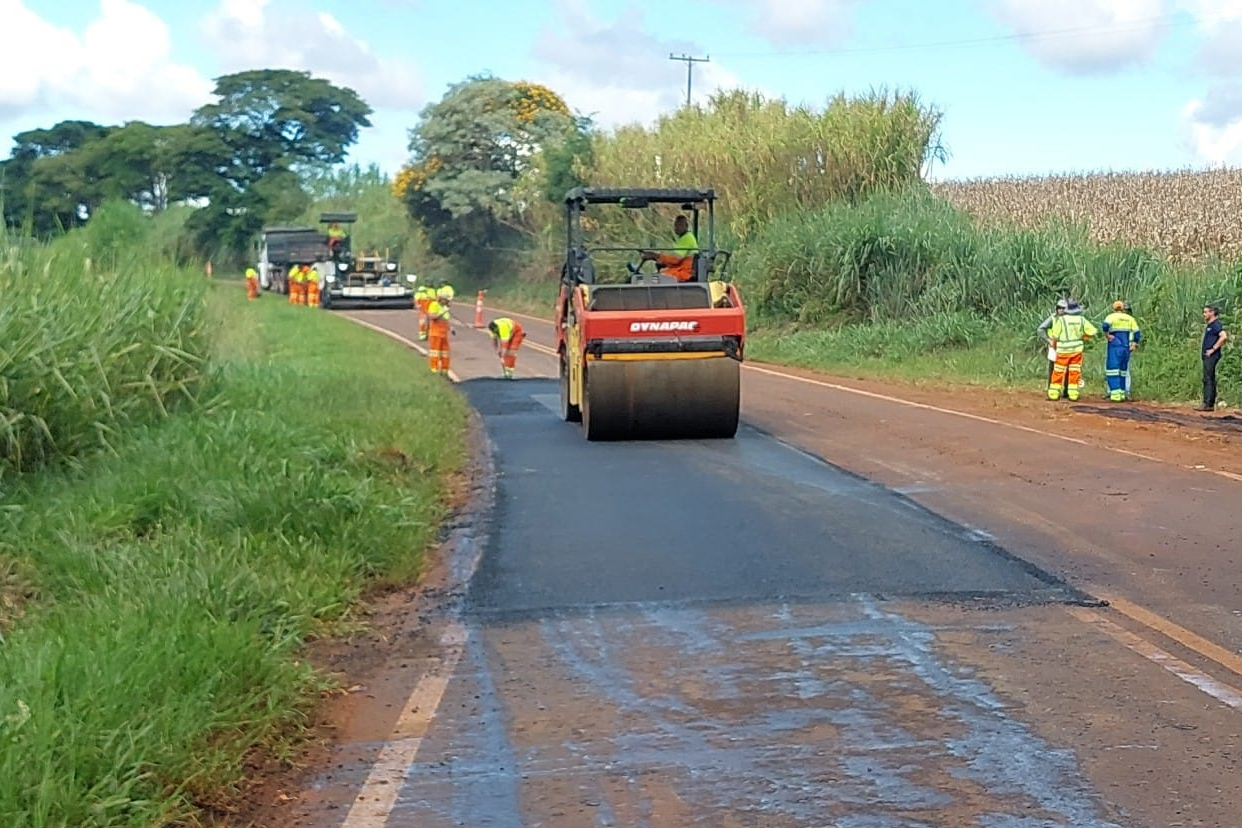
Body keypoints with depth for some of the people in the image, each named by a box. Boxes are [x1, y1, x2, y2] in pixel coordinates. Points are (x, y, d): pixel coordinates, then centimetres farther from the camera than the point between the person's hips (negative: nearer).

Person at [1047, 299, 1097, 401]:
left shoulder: (1061, 320, -12)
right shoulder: (1081, 320, -2)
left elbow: (1055, 336, -7)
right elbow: (1092, 331, 2)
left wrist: (1054, 347, 11)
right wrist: (1082, 338, 13)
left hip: (1063, 351, -2)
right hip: (1077, 350, 2)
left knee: (1058, 373, 4)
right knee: (1075, 372, 9)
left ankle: (1053, 394, 3)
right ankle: (1073, 394, 6)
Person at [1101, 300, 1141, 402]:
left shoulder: (1111, 317, -3)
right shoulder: (1130, 318, 10)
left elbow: (1105, 326, -23)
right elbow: (1137, 333, 6)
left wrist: (1107, 335, -9)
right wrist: (1134, 344, 10)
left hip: (1115, 347, -5)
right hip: (1126, 348, 5)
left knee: (1113, 370, -4)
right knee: (1123, 370, 14)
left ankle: (1115, 394, -13)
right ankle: (1122, 393, 15)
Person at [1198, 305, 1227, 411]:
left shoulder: (1216, 324, -12)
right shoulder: (1209, 325, 18)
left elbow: (1224, 336, -27)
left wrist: (1213, 349, -21)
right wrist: (1203, 349, 18)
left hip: (1211, 356, -10)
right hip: (1207, 356, 10)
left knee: (1208, 379, -12)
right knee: (1210, 379, 11)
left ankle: (1207, 404, -13)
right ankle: (1211, 404, 13)